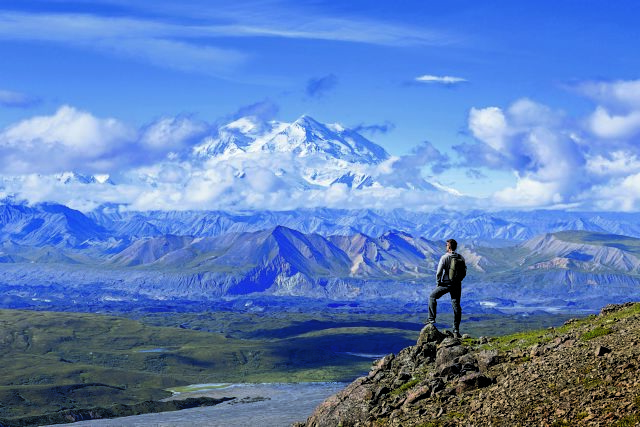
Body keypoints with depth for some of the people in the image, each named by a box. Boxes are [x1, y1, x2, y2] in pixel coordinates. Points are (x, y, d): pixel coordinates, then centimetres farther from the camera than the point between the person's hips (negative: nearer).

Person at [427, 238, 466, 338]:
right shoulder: (461, 258, 2)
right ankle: (456, 331, 7)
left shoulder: (444, 257, -12)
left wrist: (438, 283, 0)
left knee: (432, 297, 18)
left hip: (446, 284, -4)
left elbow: (439, 272, -12)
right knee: (456, 306, 7)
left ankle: (432, 319, 10)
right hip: (457, 285, 4)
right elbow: (464, 271, 8)